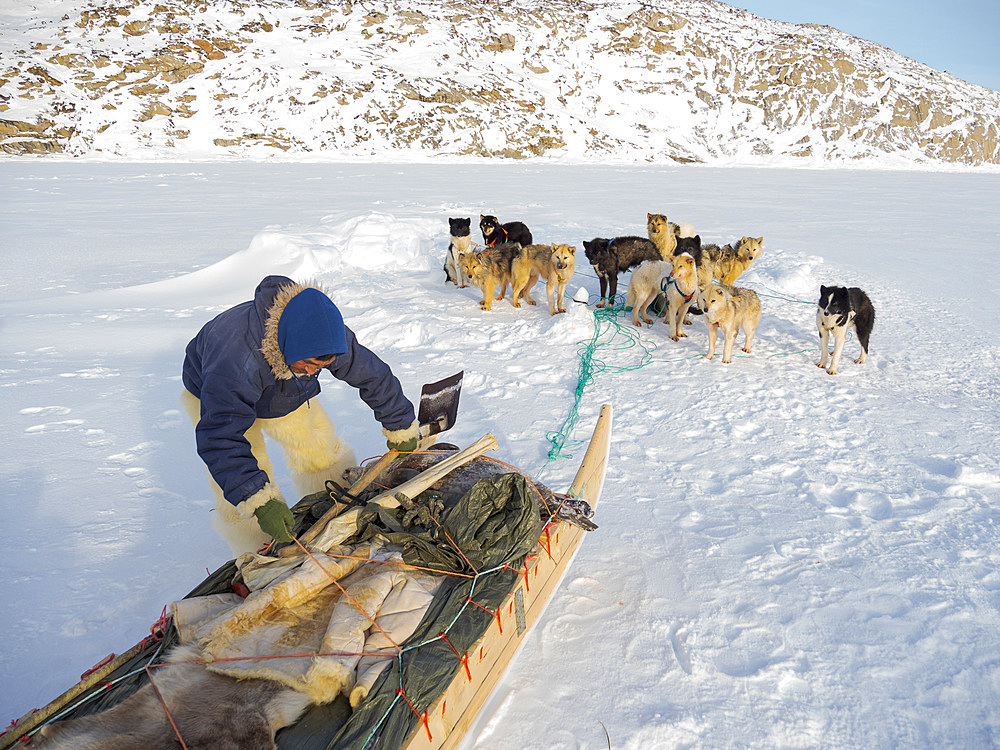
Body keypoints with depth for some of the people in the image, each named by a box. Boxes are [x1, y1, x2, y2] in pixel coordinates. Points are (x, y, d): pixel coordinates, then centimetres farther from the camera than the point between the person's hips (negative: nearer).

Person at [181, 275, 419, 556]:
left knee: (321, 452, 3)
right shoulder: (236, 356, -48)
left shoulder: (324, 336, -31)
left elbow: (375, 377, -16)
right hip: (213, 396, -4)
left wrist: (401, 430, -6)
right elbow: (221, 437, -50)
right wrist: (259, 500, -57)